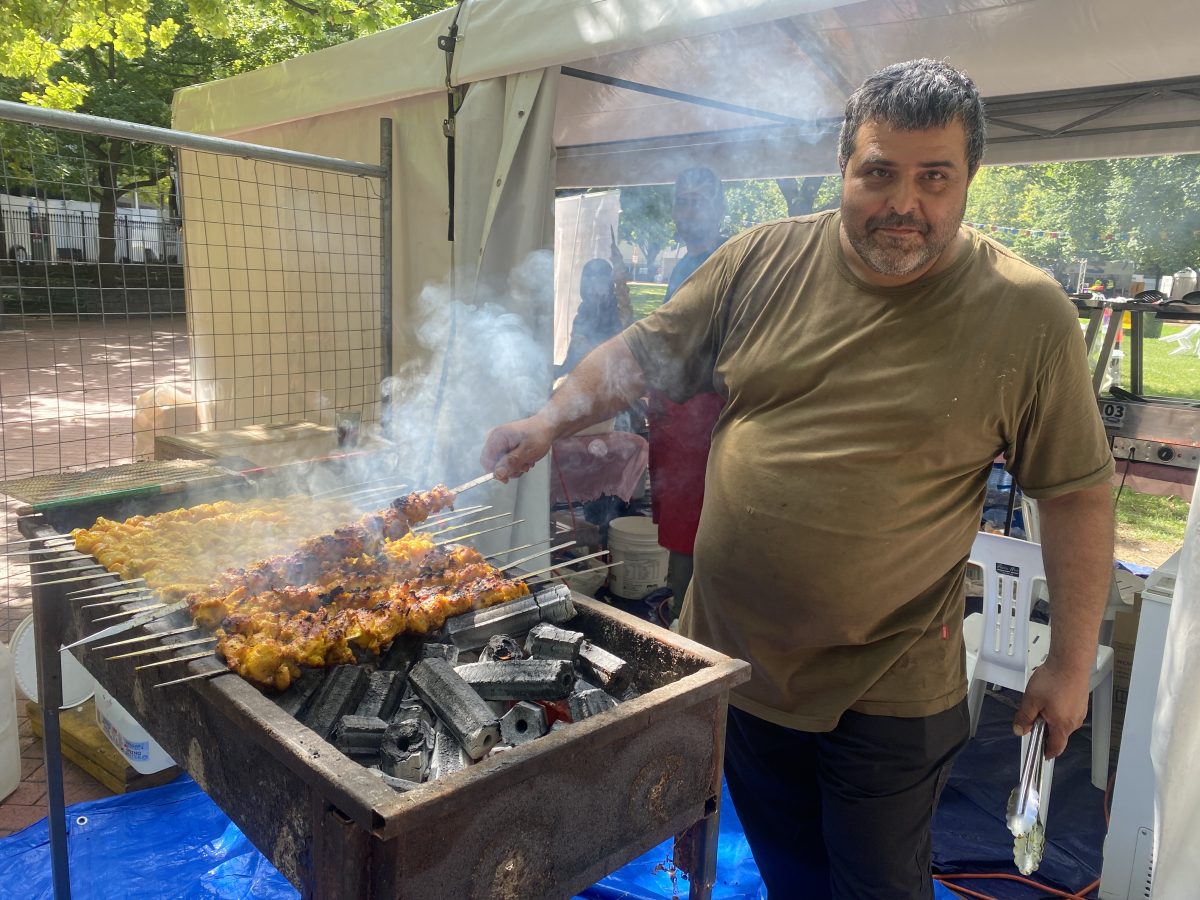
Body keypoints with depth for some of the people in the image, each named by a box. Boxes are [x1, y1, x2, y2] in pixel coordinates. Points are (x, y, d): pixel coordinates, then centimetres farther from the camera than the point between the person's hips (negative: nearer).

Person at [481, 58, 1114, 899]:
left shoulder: (1028, 314, -10)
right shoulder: (762, 261, -4)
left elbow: (1077, 492, -5)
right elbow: (649, 351, 4)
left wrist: (1071, 661, -4)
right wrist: (548, 422, -7)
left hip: (889, 689, -2)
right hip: (737, 659, 3)